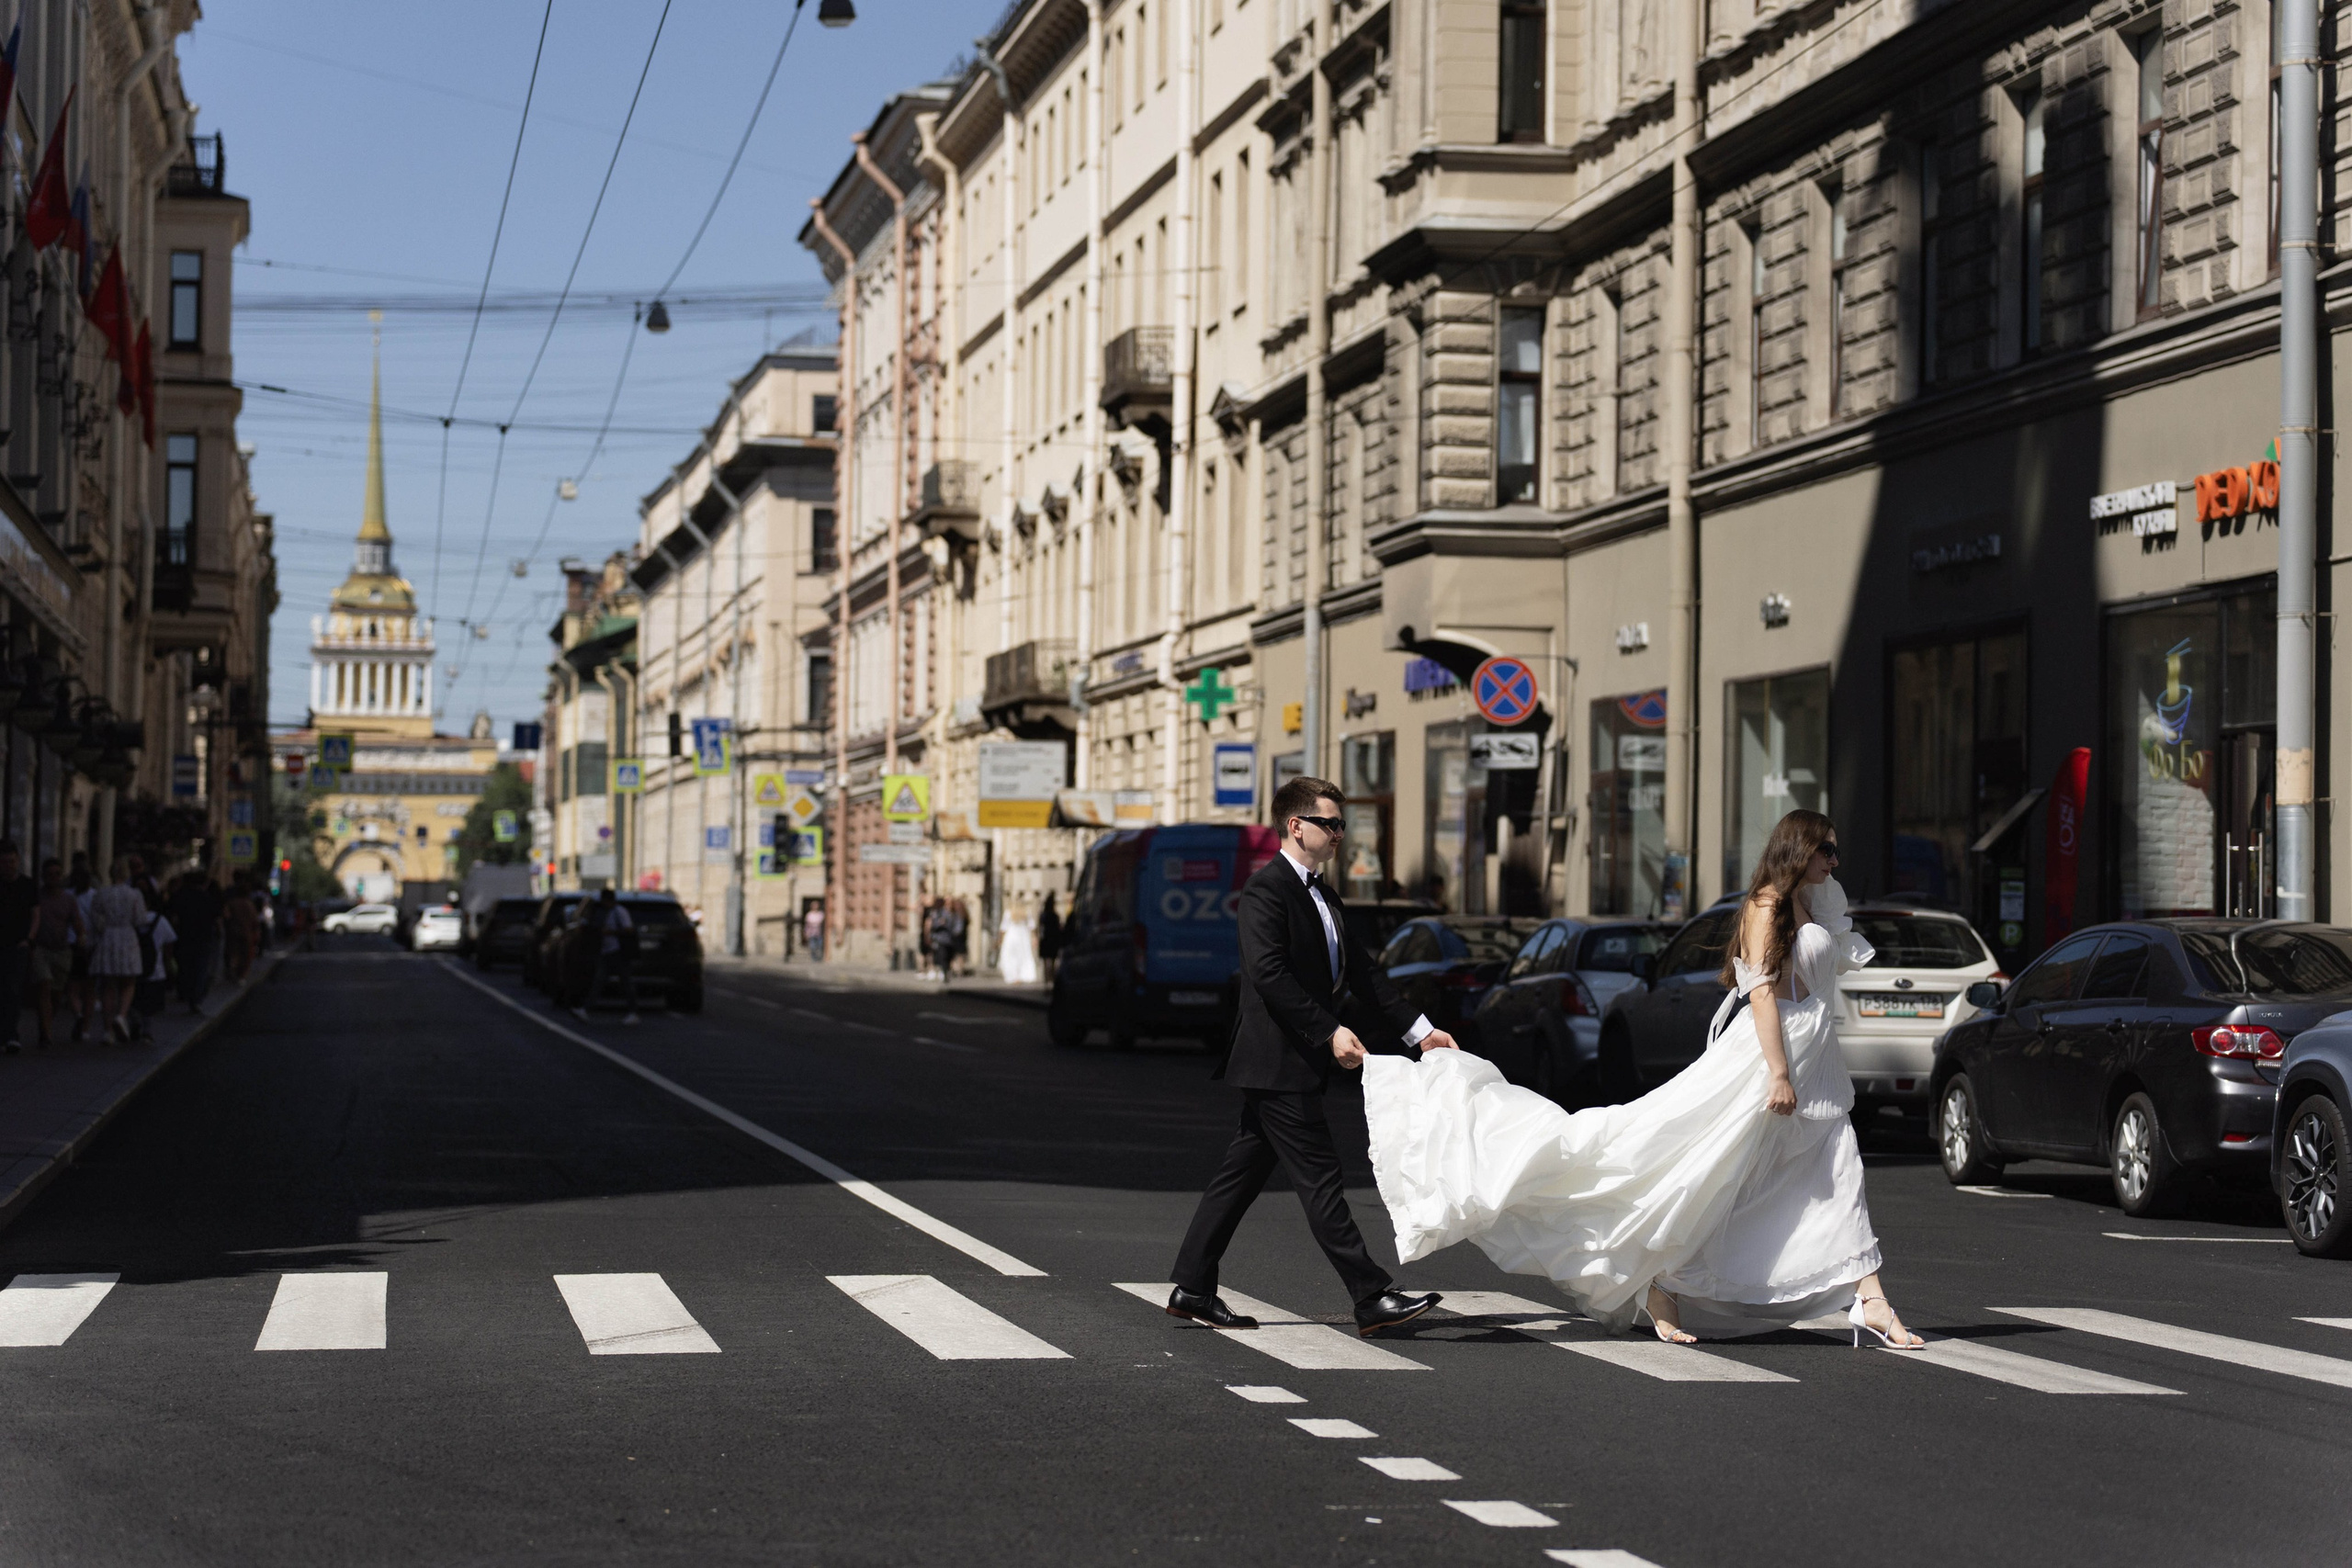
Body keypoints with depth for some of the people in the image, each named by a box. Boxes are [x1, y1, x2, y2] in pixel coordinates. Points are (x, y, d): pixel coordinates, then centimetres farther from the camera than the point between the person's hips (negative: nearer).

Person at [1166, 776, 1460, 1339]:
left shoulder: (1320, 894, 18)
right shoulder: (1267, 888, -12)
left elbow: (1361, 970, 19)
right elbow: (1269, 974, -21)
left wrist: (1419, 1030, 13)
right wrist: (1331, 1031, -22)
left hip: (1297, 1061, 10)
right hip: (1279, 1061, -10)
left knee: (1241, 1174, 12)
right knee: (1320, 1180, -8)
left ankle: (1193, 1290, 17)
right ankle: (1372, 1298, -8)